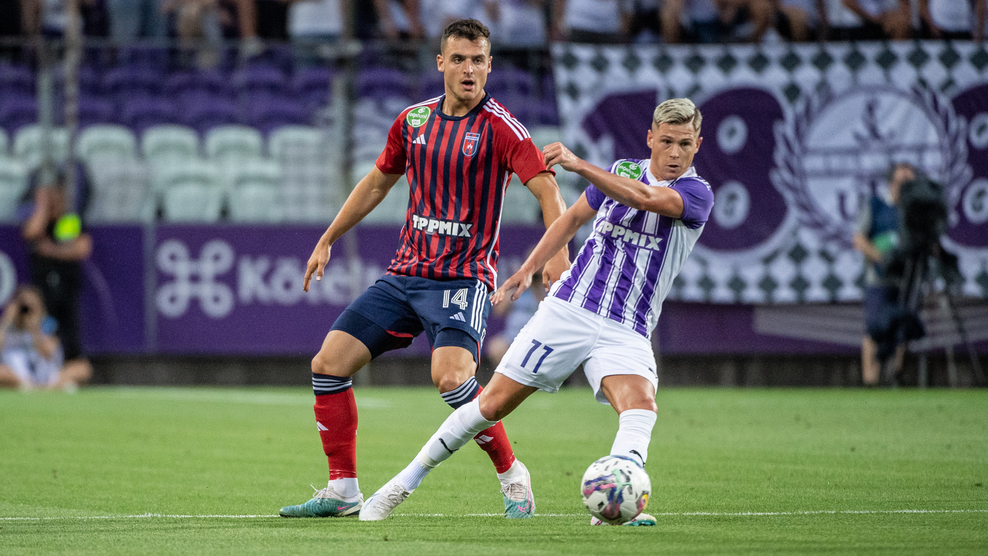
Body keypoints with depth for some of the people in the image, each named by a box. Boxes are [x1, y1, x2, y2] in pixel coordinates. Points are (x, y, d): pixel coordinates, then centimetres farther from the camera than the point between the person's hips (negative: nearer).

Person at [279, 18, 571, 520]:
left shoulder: (499, 127, -9)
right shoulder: (413, 120, 8)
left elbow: (547, 189, -17)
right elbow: (378, 181, 23)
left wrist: (556, 255, -33)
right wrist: (327, 240, 25)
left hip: (463, 277, -6)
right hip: (404, 273, 6)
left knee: (451, 378, -28)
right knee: (328, 363, -2)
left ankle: (511, 475, -7)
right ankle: (342, 491, 8)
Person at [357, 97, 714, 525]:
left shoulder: (697, 194, -7)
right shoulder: (622, 171, 7)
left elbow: (643, 198, -27)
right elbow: (573, 218, 23)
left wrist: (578, 165, -35)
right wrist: (526, 271, 18)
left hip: (625, 332, -2)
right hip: (568, 309, 2)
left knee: (640, 403, -31)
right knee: (494, 403, 1)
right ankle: (405, 482, 13)